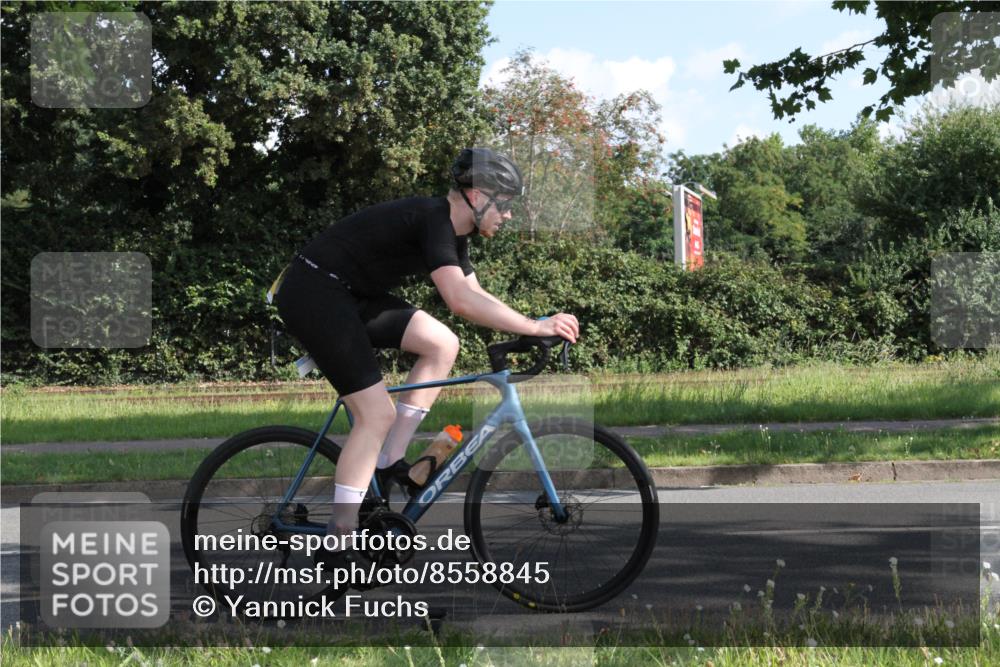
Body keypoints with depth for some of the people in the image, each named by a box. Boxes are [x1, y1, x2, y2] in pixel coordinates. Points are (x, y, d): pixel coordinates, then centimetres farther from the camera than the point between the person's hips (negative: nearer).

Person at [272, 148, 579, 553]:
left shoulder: (451, 230, 9)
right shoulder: (433, 219, -21)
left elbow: (473, 297, 12)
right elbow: (460, 300, -34)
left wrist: (534, 326, 0)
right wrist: (534, 327, -30)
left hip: (347, 296, 10)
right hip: (313, 295, -10)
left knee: (442, 345, 4)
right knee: (377, 414, -11)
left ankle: (388, 463, 8)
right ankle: (338, 545, -6)